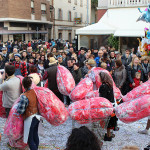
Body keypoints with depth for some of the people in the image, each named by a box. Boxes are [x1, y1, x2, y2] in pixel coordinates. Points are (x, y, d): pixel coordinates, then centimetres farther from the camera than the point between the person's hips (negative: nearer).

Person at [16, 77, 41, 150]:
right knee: (35, 134, 23)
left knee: (30, 139, 4)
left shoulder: (24, 96, -24)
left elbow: (20, 111, -19)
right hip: (37, 116, 7)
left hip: (30, 118, -7)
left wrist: (19, 104, -5)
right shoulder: (35, 92, -4)